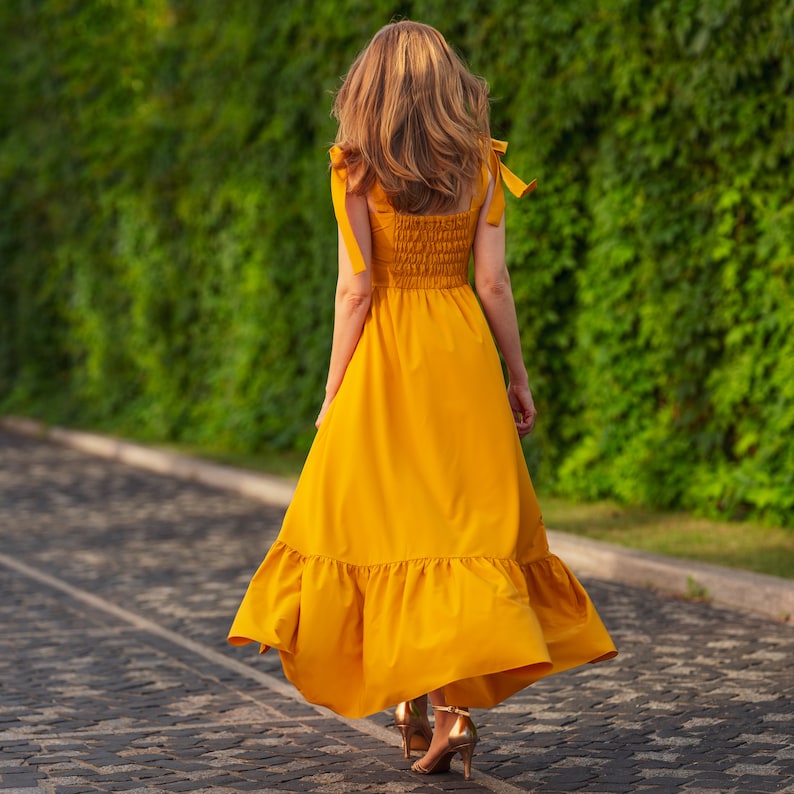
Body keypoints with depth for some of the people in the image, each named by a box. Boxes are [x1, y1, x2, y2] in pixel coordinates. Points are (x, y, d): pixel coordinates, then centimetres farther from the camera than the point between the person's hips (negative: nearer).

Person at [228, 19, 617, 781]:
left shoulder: (356, 170, -5)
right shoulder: (479, 164, 2)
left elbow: (354, 289, -9)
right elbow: (493, 282, 0)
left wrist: (334, 391, -1)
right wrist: (518, 377, 9)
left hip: (385, 357, -2)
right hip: (464, 348, 2)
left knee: (383, 522, 9)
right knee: (467, 521, 5)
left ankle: (410, 703, 14)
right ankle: (456, 703, -6)